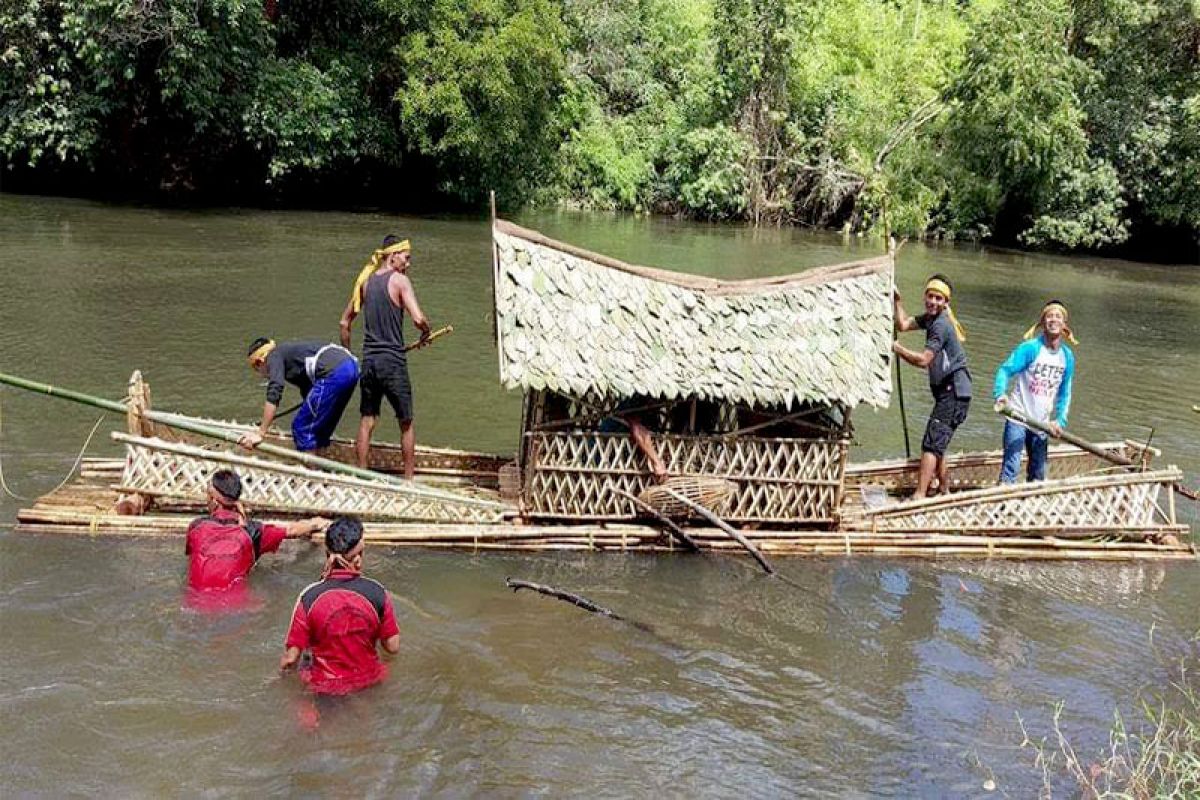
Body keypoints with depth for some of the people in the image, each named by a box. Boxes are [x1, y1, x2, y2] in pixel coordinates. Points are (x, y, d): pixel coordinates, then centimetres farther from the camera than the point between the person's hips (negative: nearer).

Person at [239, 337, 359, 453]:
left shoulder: (275, 356, 7)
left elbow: (274, 394, -8)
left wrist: (260, 433, -9)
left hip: (334, 373, -9)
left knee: (301, 427, 0)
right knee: (320, 427, 21)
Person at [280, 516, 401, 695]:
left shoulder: (310, 597, -18)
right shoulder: (377, 593, -15)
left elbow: (291, 657, -13)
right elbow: (393, 646, -6)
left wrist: (284, 664, 9)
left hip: (325, 686, -1)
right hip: (368, 681, 1)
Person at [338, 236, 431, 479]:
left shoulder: (365, 281, 10)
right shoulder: (400, 280, -9)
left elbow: (345, 322, 15)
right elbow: (418, 319, -21)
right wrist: (426, 333, 0)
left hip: (368, 361, 5)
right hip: (393, 361, -5)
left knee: (367, 422, 11)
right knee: (406, 424, 9)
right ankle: (409, 478, 14)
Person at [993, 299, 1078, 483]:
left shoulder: (1067, 356, 5)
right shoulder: (1030, 348, -11)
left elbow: (1064, 393, 12)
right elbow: (1005, 370, -19)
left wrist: (1060, 421, 2)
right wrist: (1000, 394, -37)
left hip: (1042, 423, 6)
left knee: (1038, 474, 14)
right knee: (1011, 468, -14)